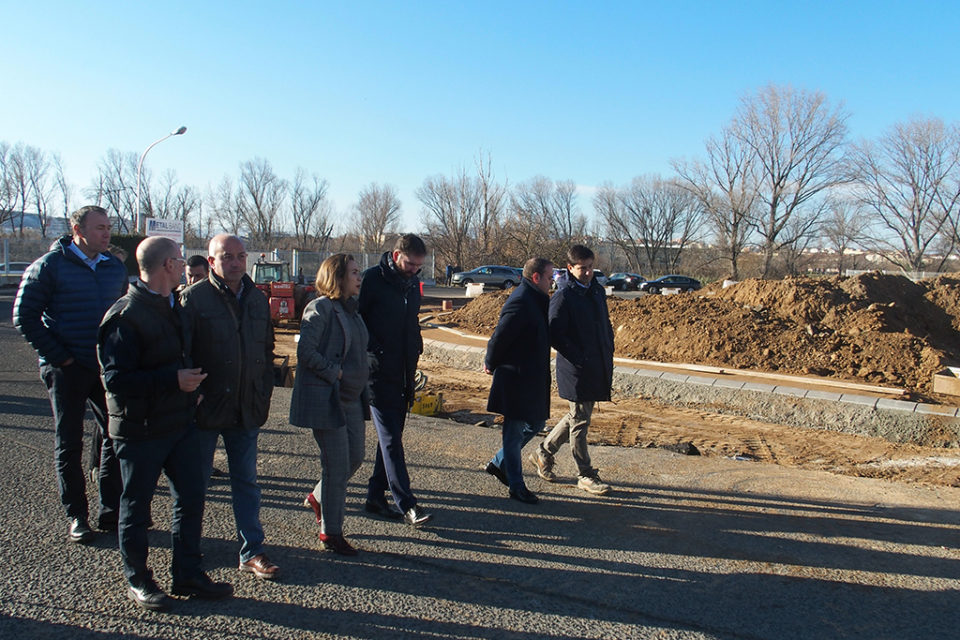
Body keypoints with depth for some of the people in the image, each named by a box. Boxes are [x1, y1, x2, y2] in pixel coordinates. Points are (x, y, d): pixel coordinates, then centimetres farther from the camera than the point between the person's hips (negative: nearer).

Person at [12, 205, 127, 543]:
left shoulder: (115, 267, 8)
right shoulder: (50, 265, -6)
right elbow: (24, 317, -7)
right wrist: (59, 358, -11)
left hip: (106, 368, 5)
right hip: (67, 370, -4)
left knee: (117, 435, 6)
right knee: (69, 444, 6)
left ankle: (110, 511, 18)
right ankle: (77, 517, 17)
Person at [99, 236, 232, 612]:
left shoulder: (173, 307, 10)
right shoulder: (126, 316, -18)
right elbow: (115, 379, -23)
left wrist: (190, 384, 11)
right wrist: (173, 381, -25)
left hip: (181, 423, 8)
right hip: (140, 430, -8)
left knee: (191, 498, 12)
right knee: (136, 507, 9)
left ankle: (187, 574, 26)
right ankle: (138, 581, 26)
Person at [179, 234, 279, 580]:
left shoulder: (257, 299, 9)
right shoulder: (193, 298, -7)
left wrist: (264, 395, 9)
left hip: (246, 410, 4)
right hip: (205, 409, -4)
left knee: (246, 483, 10)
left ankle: (252, 552, 19)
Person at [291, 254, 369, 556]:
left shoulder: (351, 308, 13)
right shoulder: (320, 308, -13)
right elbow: (306, 352, -18)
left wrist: (362, 371, 5)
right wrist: (336, 373, -17)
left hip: (351, 397, 8)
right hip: (326, 397, -8)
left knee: (355, 457, 14)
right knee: (337, 466, -2)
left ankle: (319, 497, 39)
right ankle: (330, 533, 14)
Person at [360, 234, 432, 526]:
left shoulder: (412, 283, 12)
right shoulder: (372, 279, -10)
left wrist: (415, 349, 11)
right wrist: (371, 351, -16)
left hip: (403, 374, 8)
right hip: (379, 373, -7)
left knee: (391, 436, 12)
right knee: (390, 439, -6)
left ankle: (376, 496, 23)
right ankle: (406, 504, -4)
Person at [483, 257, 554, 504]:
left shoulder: (537, 301, 11)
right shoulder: (520, 302, -21)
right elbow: (499, 337, -22)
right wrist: (491, 364, -7)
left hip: (533, 379, 10)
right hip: (516, 379, -10)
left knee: (536, 424, 19)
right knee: (514, 432, 3)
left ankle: (499, 463, 33)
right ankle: (517, 487, 16)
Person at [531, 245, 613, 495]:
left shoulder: (597, 291, 11)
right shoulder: (563, 296, -13)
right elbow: (555, 335, -17)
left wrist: (609, 360, 12)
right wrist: (580, 359, -19)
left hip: (598, 369, 8)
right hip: (576, 371, -8)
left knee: (578, 416, 18)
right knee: (580, 421, 4)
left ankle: (544, 453, 34)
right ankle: (585, 474, 17)